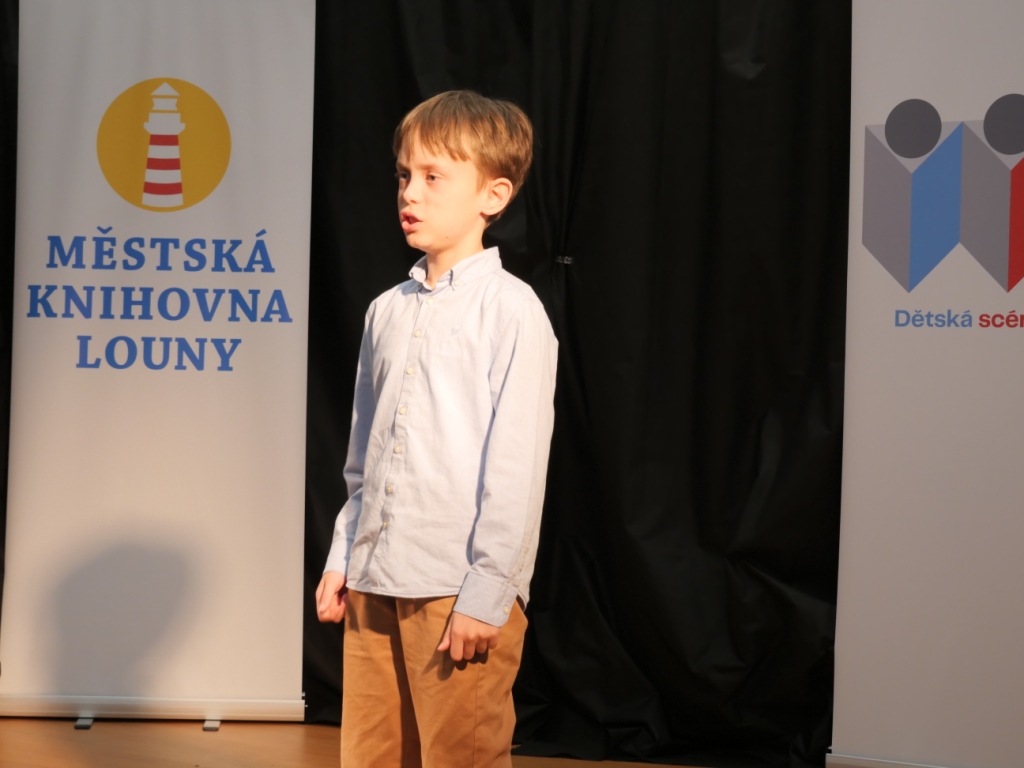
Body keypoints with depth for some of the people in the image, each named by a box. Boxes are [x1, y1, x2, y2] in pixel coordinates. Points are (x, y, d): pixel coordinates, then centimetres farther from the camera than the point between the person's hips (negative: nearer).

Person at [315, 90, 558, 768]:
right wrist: (342, 558, 14)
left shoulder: (510, 310, -8)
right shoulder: (388, 310, 13)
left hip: (462, 589, -6)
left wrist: (487, 593, -15)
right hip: (375, 585, 7)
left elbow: (517, 465, -12)